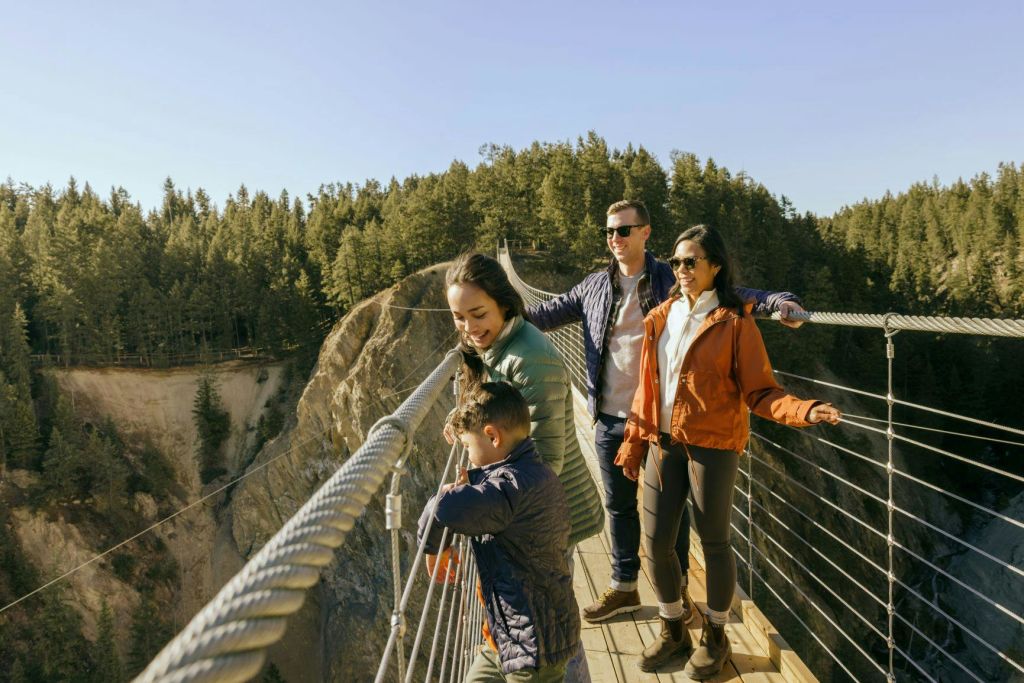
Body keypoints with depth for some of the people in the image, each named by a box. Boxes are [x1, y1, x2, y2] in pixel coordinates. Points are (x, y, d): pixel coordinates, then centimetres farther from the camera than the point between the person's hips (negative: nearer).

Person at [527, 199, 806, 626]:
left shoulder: (674, 282, -4)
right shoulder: (594, 287, 6)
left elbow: (733, 296, -8)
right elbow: (550, 312, 9)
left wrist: (777, 302, -25)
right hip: (611, 420, 4)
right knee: (619, 505, 17)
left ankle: (678, 590, 30)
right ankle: (624, 587, 35)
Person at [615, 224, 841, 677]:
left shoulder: (735, 322, -7)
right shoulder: (660, 317, 6)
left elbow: (759, 392, -8)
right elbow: (646, 386, 10)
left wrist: (803, 411, -26)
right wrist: (633, 442, 10)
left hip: (712, 447, -4)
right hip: (664, 445, 5)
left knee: (713, 542, 7)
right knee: (656, 542, 8)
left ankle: (715, 636, 32)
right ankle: (672, 630, 33)